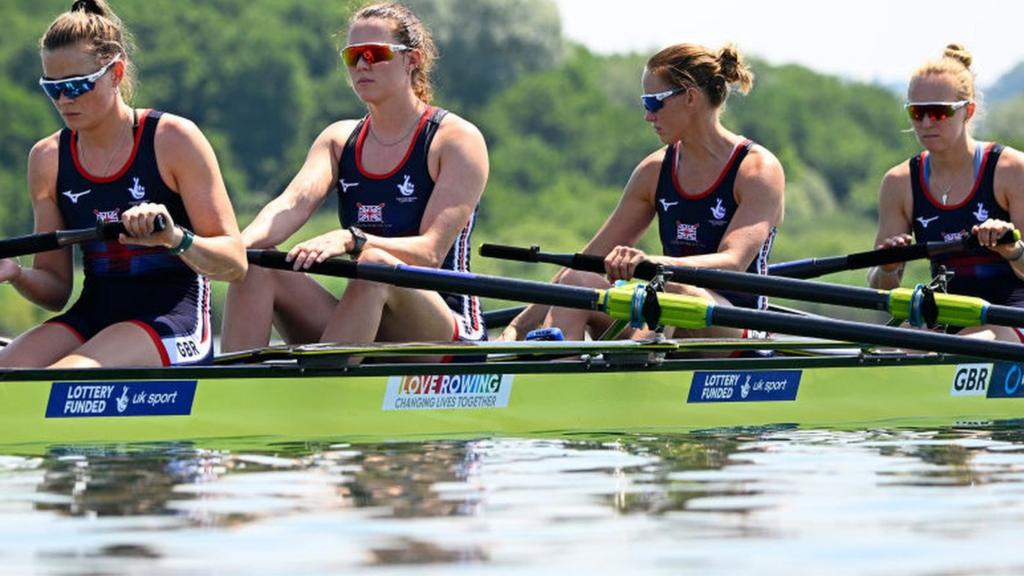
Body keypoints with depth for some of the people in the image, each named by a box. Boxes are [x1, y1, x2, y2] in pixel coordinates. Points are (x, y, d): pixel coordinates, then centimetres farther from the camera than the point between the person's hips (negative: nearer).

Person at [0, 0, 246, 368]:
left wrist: (175, 239, -28)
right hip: (92, 320, 5)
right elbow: (56, 289, 13)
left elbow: (234, 264, -8)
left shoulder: (173, 141, -6)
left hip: (174, 324, -5)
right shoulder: (48, 160, 8)